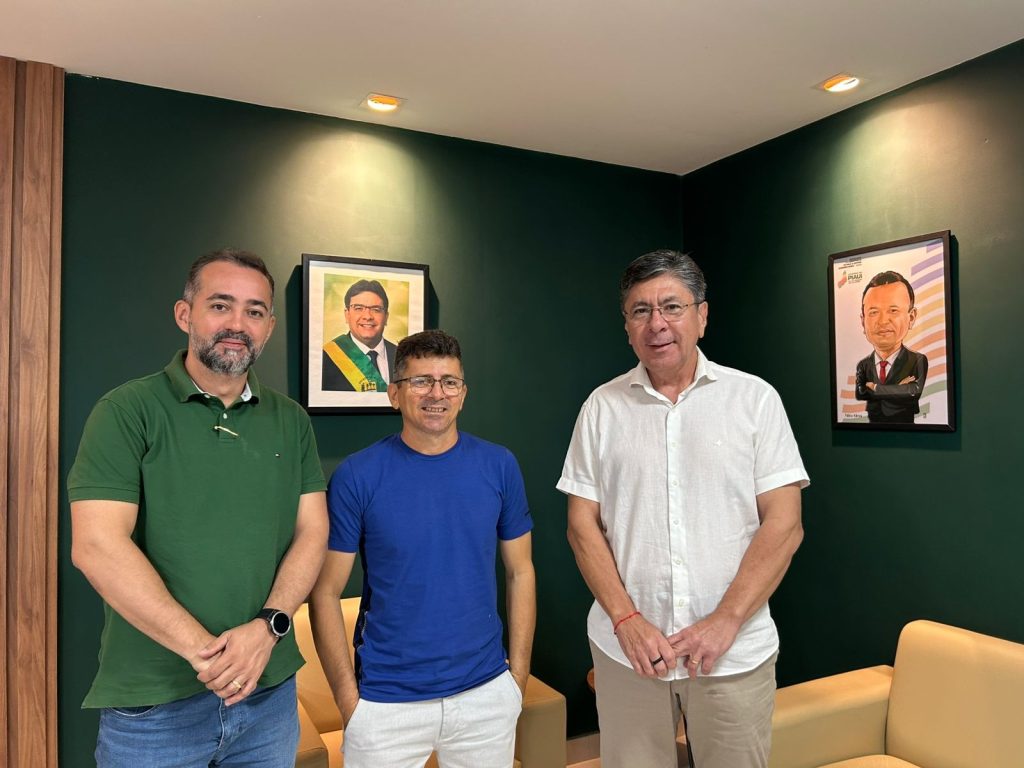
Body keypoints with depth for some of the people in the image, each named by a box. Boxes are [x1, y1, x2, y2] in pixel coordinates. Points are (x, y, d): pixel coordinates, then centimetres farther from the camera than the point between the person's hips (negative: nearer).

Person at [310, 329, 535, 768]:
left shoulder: (499, 466, -4)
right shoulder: (356, 476, -10)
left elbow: (519, 572, 3)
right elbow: (325, 592, -6)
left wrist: (518, 674, 2)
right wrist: (347, 696, -7)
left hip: (487, 696, 2)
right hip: (386, 704, -2)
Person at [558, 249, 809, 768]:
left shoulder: (755, 399, -2)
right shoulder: (602, 407, 2)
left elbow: (784, 525, -4)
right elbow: (583, 525, 2)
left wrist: (725, 620, -12)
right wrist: (627, 620, -8)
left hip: (734, 650, 0)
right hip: (626, 647, 1)